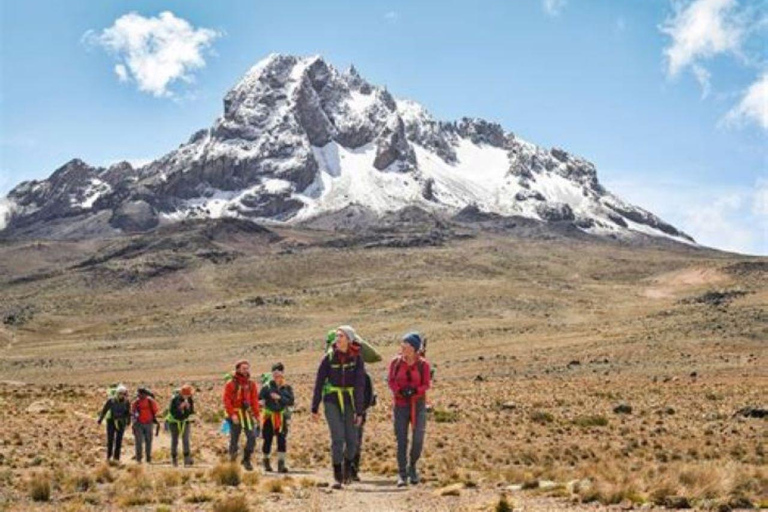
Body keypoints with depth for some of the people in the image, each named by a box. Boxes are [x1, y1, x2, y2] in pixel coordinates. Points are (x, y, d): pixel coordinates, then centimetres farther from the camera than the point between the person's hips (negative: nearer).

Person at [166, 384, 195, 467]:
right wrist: (180, 406, -35)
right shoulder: (175, 399, -20)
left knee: (186, 440, -10)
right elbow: (171, 410, -25)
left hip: (184, 422, 2)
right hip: (174, 422, -2)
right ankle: (174, 459, 17)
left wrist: (188, 407, -27)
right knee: (174, 441, 4)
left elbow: (191, 412, -8)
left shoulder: (190, 399, -9)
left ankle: (187, 460, -14)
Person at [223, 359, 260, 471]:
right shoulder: (231, 384, -1)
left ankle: (246, 460, 3)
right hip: (236, 415, -3)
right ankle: (232, 462, 15)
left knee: (252, 437, -10)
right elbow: (227, 401, -6)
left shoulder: (252, 384, 10)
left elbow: (255, 401, 9)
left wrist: (257, 416, 1)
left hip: (248, 414, 3)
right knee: (234, 439, 2)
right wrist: (232, 414, -17)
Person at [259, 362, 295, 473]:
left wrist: (279, 398, -21)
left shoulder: (287, 388, 1)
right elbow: (259, 399, -7)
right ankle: (266, 461, 29)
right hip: (269, 416, -1)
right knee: (267, 440, 7)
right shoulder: (267, 387, -3)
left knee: (282, 440, -9)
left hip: (281, 417, 1)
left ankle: (281, 464, -8)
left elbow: (291, 401, -9)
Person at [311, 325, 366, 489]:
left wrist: (359, 411, -11)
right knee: (338, 437, -11)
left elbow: (360, 386, -7)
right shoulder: (329, 358, -5)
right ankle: (337, 476, 0)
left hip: (349, 401, 1)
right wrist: (315, 408, -1)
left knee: (352, 439, 1)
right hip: (331, 401, -1)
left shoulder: (357, 359, -5)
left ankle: (348, 466, 31)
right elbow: (319, 383, 0)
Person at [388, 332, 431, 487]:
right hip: (401, 404, 1)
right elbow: (391, 381, -1)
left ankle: (412, 466, 22)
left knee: (418, 440, -3)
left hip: (418, 404, 0)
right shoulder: (396, 362, -1)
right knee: (401, 440, 0)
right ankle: (402, 474, 8)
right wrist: (400, 391, -20)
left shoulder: (423, 364, -3)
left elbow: (426, 384, -4)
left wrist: (414, 391, -22)